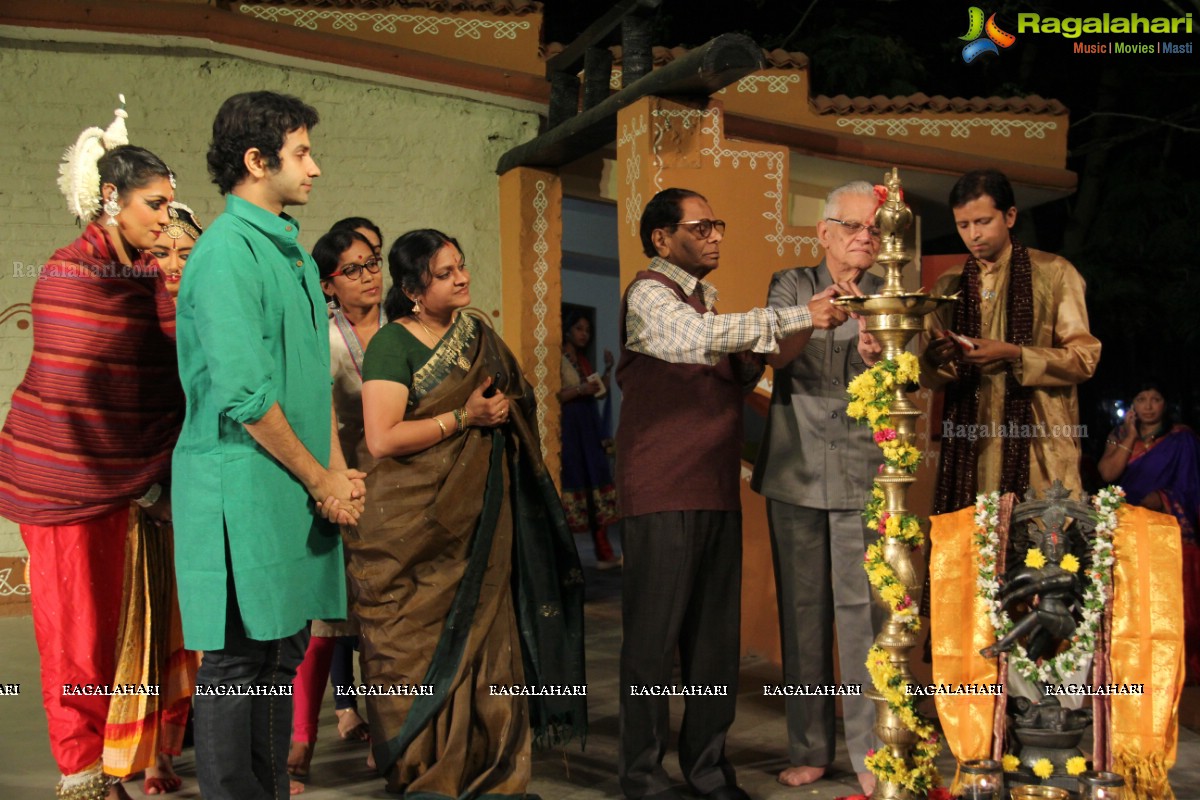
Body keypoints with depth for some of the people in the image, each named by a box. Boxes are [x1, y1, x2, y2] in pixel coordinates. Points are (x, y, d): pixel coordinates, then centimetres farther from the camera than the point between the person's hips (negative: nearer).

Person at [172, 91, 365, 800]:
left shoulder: (292, 250, 17)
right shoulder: (227, 251, -12)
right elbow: (244, 396, -19)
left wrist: (340, 468, 7)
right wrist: (321, 480, -11)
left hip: (301, 493, 9)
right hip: (245, 488, -9)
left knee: (282, 654, 13)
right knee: (238, 661, -2)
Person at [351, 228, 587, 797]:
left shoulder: (479, 338, 13)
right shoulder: (392, 344, -7)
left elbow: (513, 405, 28)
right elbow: (382, 438, -16)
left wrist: (501, 408, 7)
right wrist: (465, 417, -14)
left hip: (478, 517, 6)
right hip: (413, 527, -5)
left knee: (486, 638, 3)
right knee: (420, 644, -1)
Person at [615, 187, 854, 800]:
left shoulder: (703, 300, 19)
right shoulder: (649, 295, -7)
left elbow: (730, 385, 28)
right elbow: (697, 338, -28)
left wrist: (755, 359, 7)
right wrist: (801, 317, -30)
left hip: (716, 491, 8)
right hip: (662, 495, -8)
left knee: (716, 634, 8)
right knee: (654, 633, -3)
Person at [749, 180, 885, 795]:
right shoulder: (791, 287, 10)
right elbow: (776, 356, -9)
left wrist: (880, 361, -25)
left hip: (862, 472, -1)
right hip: (795, 469, 1)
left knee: (862, 607, -7)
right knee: (802, 607, 4)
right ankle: (809, 749, 14)